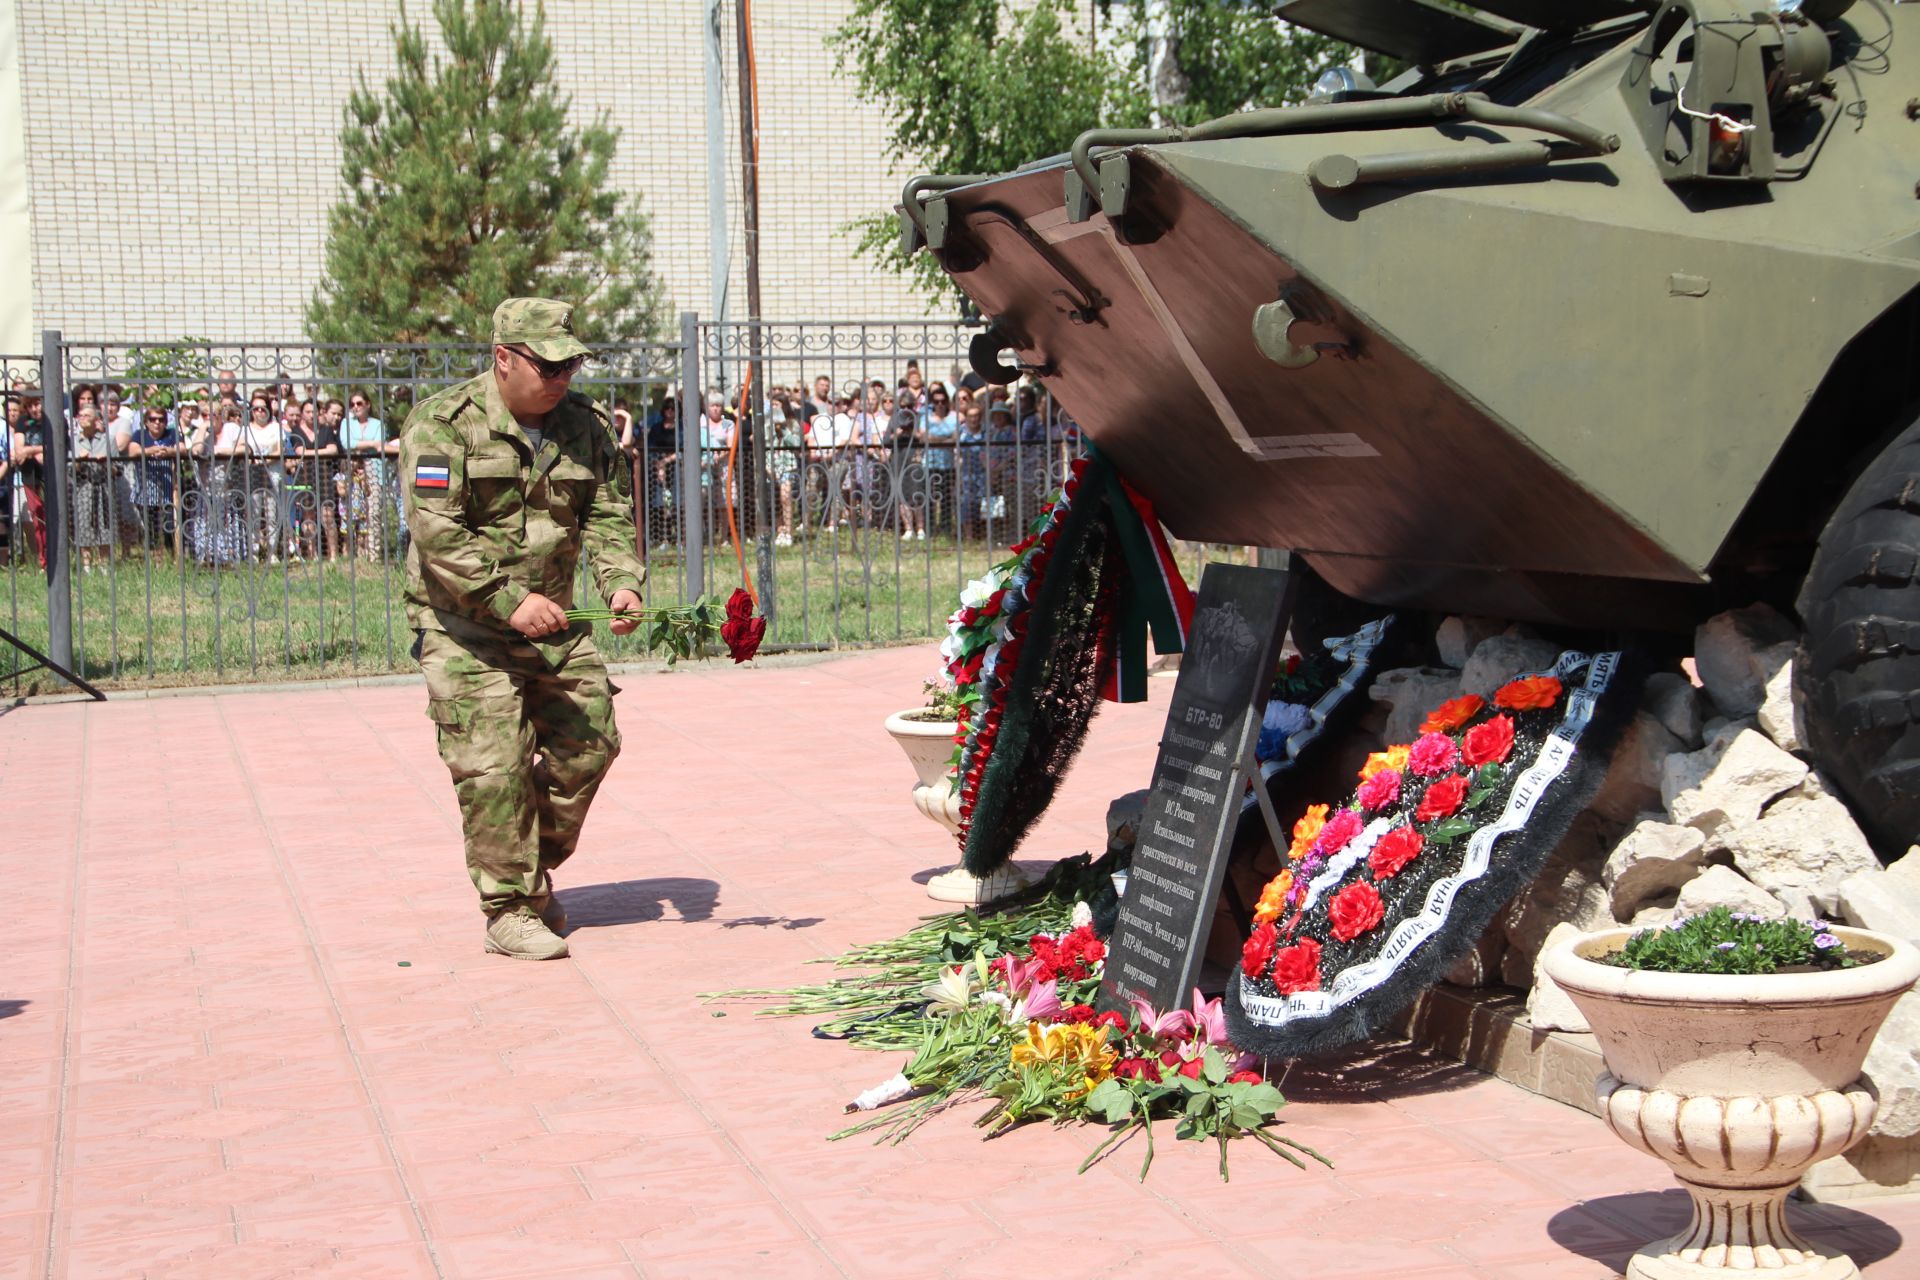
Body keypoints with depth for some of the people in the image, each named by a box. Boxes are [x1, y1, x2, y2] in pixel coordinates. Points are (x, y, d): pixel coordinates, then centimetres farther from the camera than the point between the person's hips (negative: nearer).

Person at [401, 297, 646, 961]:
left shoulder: (584, 424, 5)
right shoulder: (444, 423, -13)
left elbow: (609, 516, 6)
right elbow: (437, 532, -19)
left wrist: (622, 583, -14)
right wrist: (510, 601, -26)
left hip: (553, 621, 6)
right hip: (465, 626, -6)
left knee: (588, 744, 5)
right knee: (493, 765, -10)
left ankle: (537, 872, 27)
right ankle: (509, 911, 2)